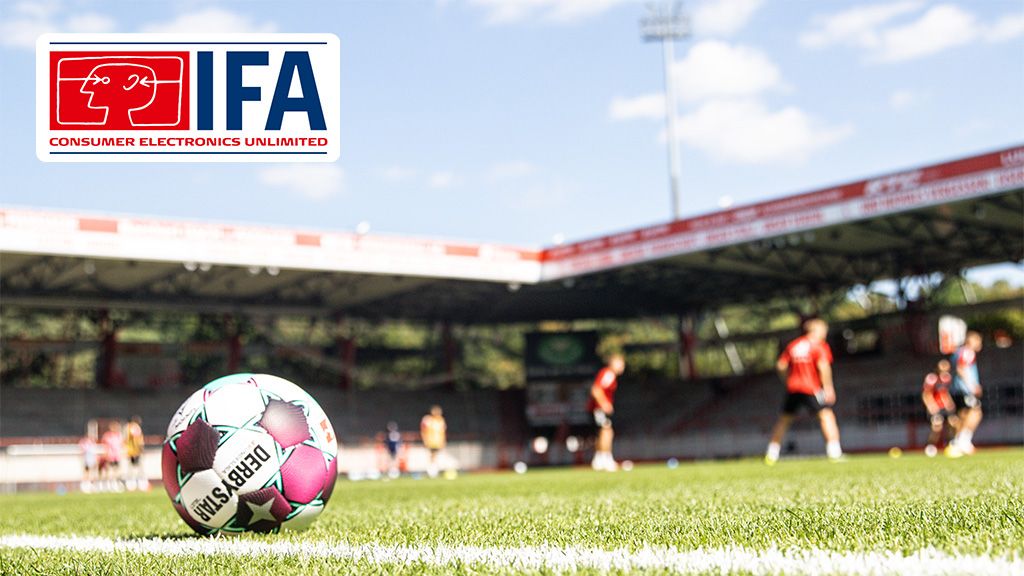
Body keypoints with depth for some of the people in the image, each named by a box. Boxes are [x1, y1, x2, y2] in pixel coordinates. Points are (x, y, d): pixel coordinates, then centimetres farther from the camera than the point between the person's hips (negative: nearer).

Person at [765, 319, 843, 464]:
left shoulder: (793, 345, 15)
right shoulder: (819, 346, -1)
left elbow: (780, 366, 11)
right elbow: (823, 366, -15)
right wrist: (828, 387, -12)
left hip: (793, 387, 6)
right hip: (811, 388, -6)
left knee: (784, 419, 17)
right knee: (826, 415, -5)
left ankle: (771, 455, 17)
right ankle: (834, 453, -18)